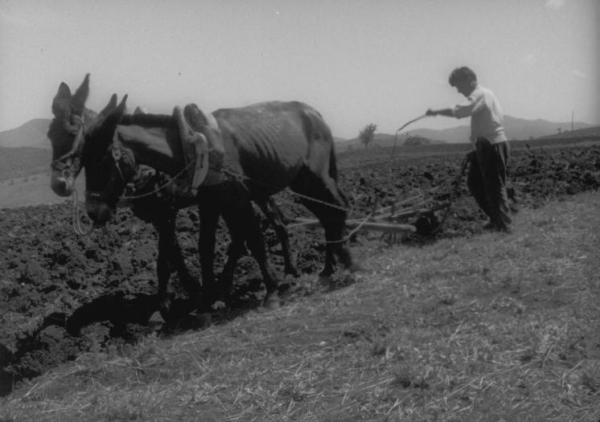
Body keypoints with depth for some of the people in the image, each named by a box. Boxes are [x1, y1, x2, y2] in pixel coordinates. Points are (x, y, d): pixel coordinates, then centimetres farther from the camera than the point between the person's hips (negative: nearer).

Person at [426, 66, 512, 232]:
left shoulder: (479, 94, -13)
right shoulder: (485, 93, 19)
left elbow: (461, 111, -29)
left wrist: (437, 111, -24)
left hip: (493, 145, -10)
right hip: (485, 147, 10)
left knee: (495, 187, -5)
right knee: (474, 183, 12)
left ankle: (503, 225, 2)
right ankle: (496, 218, 18)